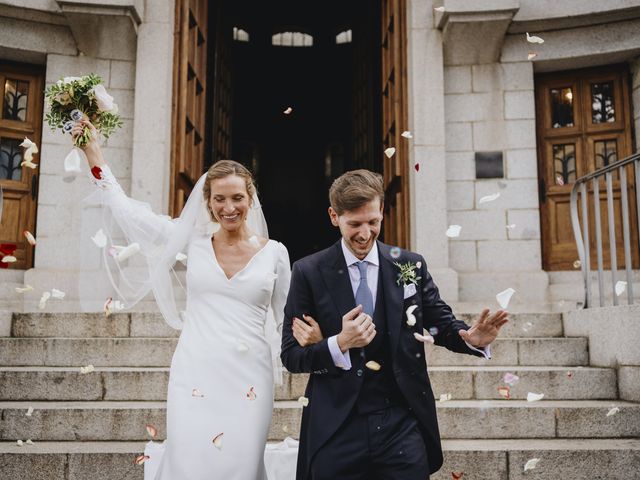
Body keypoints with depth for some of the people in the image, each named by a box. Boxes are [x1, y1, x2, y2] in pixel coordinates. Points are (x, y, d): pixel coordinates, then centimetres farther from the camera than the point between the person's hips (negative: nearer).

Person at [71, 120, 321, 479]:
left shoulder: (274, 252, 2)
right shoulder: (193, 240, 4)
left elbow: (288, 319, 11)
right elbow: (127, 210, 4)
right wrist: (94, 153, 5)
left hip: (249, 380, 0)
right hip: (194, 375, 0)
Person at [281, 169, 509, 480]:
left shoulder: (411, 266, 2)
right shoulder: (308, 273, -3)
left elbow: (441, 324, 8)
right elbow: (290, 355, -2)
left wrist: (472, 339, -13)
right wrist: (340, 344, -19)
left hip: (403, 424, 1)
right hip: (336, 431, -1)